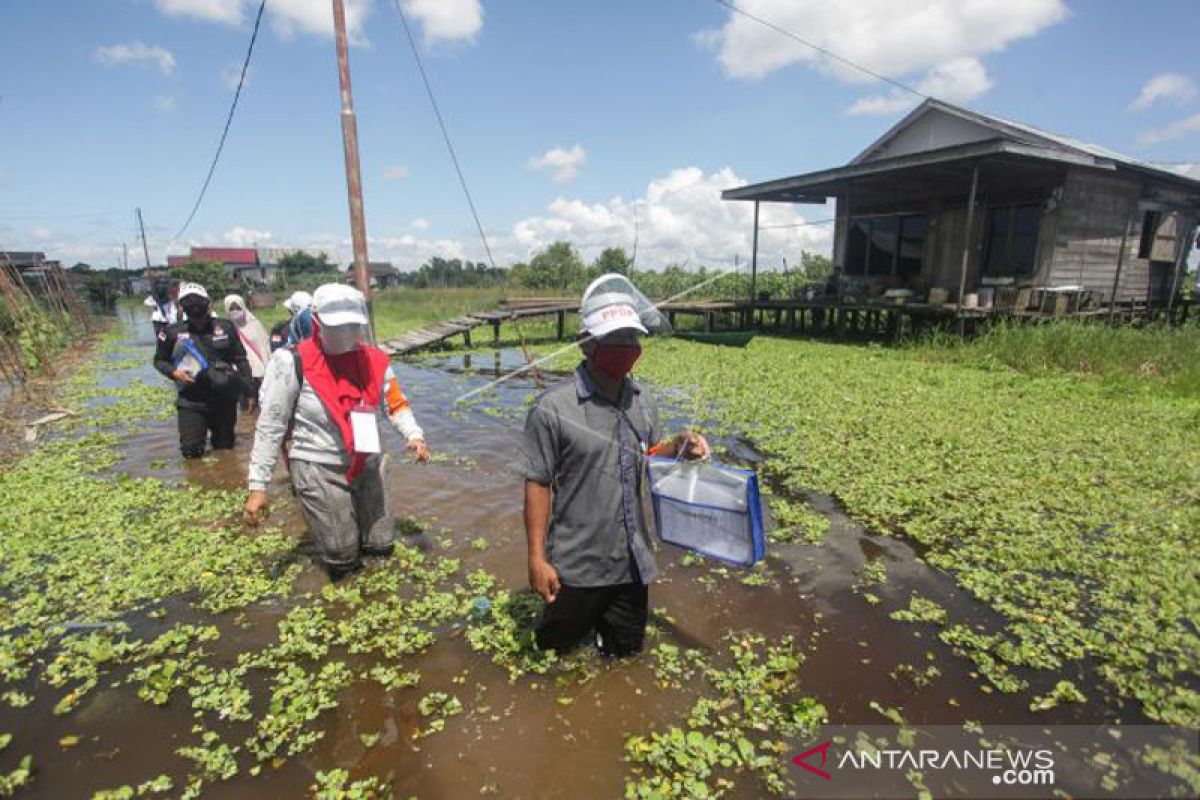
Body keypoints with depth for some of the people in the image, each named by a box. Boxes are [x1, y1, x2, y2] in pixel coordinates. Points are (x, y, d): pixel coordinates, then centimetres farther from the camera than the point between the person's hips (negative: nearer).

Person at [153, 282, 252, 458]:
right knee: (191, 451, -3)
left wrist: (245, 383, -9)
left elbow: (240, 358, 4)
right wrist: (174, 372, -11)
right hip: (191, 402, -1)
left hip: (224, 399, 1)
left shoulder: (226, 328, -2)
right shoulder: (173, 332, -5)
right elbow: (159, 360, 9)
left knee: (225, 447, 14)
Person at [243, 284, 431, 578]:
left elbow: (396, 404, 7)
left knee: (381, 544, 14)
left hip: (367, 467, 5)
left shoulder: (373, 360, -3)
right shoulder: (294, 363, -16)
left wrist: (414, 435, -12)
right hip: (320, 471, -5)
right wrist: (258, 486, -11)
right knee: (343, 558, 1)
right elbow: (270, 426, -11)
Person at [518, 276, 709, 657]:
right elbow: (537, 485, -14)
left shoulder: (643, 402, 1)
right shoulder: (554, 407, -18)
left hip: (632, 563, 5)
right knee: (557, 646, 19)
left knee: (625, 649, 23)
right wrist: (537, 558, -14)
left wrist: (679, 447, -6)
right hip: (576, 566, -5)